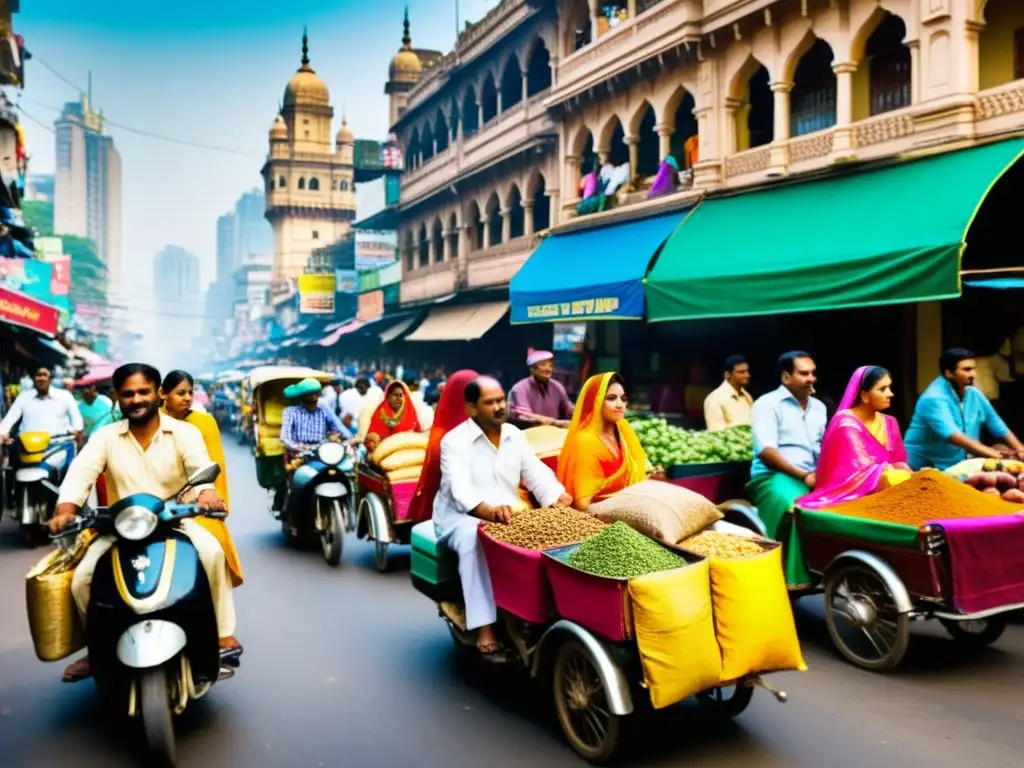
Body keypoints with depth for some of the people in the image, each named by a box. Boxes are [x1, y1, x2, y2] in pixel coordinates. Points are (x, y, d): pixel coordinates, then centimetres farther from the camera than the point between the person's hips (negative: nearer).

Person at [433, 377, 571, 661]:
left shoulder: (514, 435, 10)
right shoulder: (455, 441, -9)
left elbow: (537, 474, 3)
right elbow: (461, 489, -24)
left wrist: (559, 499, -18)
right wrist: (489, 510, -43)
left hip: (510, 516, 5)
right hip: (461, 516, -5)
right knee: (473, 537, -38)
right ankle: (484, 629, -39)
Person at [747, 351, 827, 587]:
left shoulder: (819, 407, 20)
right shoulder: (768, 403, 0)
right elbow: (766, 451, -11)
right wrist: (803, 476, -18)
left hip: (812, 478, 6)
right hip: (774, 476, -6)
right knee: (796, 507, -36)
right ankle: (795, 579, -27)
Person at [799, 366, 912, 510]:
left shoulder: (889, 423, 12)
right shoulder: (847, 424, -12)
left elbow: (899, 462, 11)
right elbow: (863, 472, -19)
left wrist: (911, 475, -11)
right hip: (848, 496, -7)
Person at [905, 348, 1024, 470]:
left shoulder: (973, 394, 5)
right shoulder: (934, 398, -19)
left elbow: (998, 426, 11)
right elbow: (952, 435, -30)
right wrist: (993, 454, -34)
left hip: (958, 467, 7)